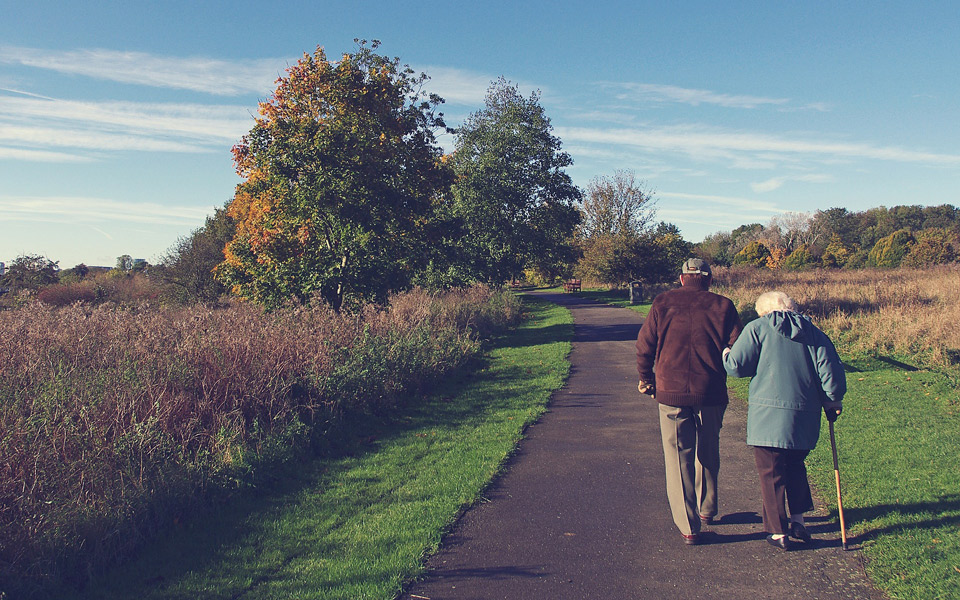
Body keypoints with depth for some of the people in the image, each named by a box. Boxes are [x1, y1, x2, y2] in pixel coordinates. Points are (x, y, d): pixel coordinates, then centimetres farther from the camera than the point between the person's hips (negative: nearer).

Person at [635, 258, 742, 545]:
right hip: (711, 394, 1)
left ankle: (688, 526, 5)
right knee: (708, 453, 22)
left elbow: (644, 344, 1)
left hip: (671, 393, -1)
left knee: (678, 458, 6)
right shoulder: (722, 306, 0)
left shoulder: (663, 303, 1)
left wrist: (646, 379, 14)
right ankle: (706, 509, 38)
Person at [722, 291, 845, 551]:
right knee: (795, 466, 24)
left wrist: (725, 354, 14)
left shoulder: (756, 329, -3)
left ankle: (778, 532, 12)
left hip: (768, 414, -4)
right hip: (805, 415, 5)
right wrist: (833, 400, 16)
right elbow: (830, 370, 3)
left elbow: (736, 366, -7)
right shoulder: (813, 332, 9)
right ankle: (798, 521, 26)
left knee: (771, 473, 6)